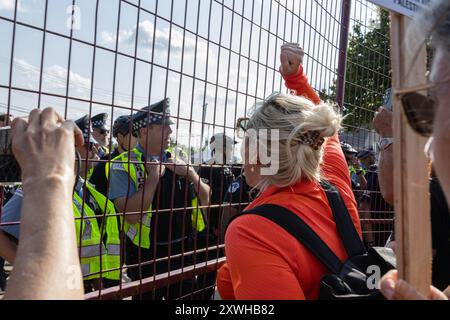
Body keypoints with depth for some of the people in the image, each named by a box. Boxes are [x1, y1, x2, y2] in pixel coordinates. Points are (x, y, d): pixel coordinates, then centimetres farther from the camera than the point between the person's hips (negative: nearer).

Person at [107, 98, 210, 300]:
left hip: (183, 251, 5)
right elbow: (132, 214, -23)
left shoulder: (175, 161, 5)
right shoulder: (123, 165, -11)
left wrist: (190, 173, -10)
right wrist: (154, 175, -20)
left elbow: (205, 200, 6)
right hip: (148, 256, -5)